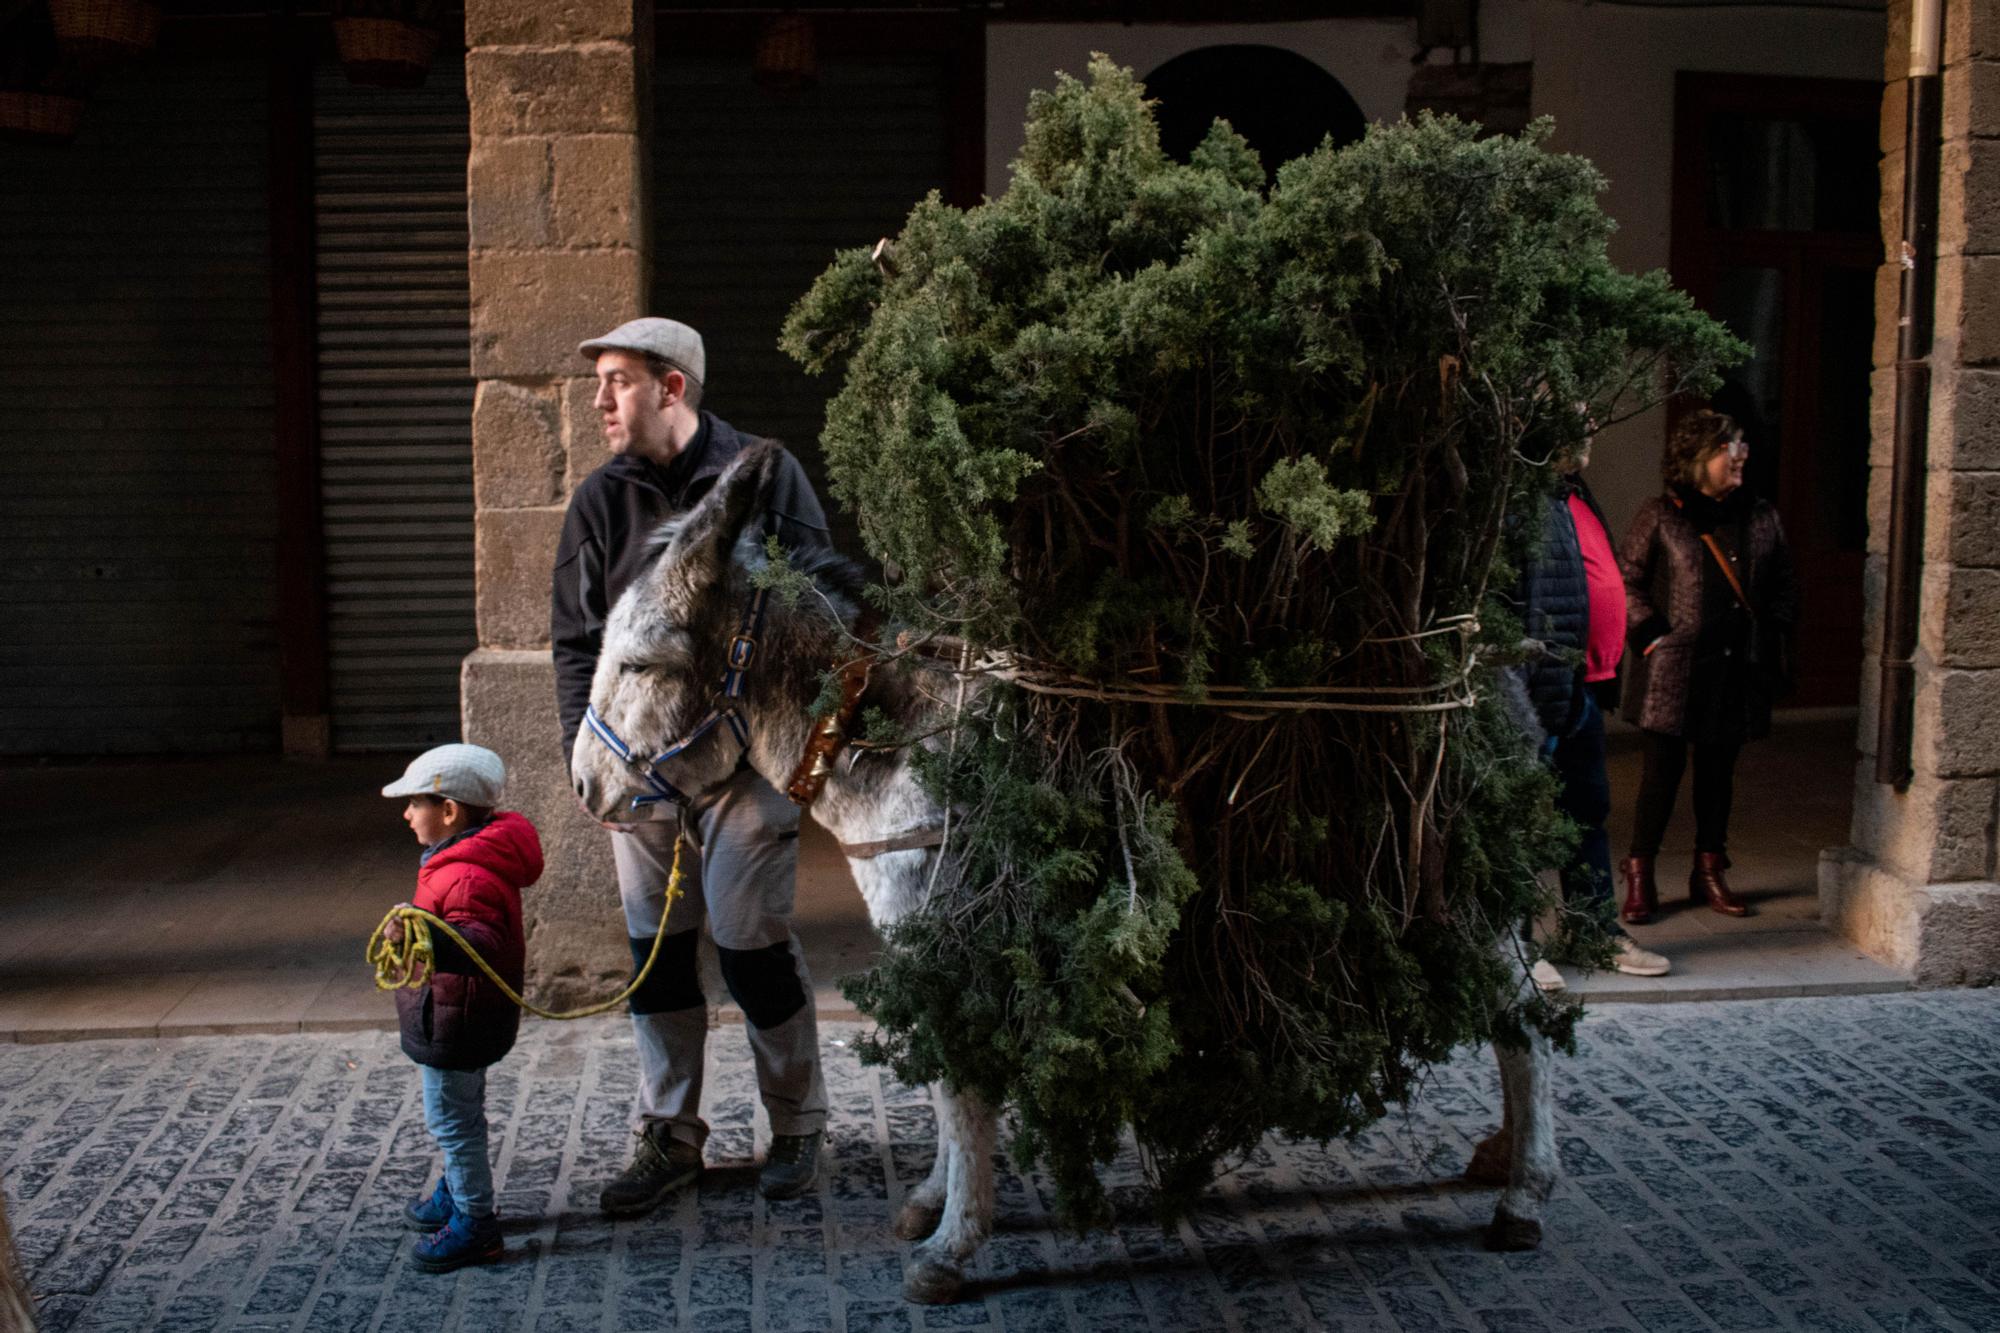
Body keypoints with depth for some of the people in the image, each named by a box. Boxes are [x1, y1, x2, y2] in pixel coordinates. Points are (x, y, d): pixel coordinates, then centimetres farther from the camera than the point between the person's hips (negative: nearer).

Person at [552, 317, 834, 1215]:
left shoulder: (764, 476, -2)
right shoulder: (600, 502, 7)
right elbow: (576, 642, 8)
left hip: (747, 757, -3)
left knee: (750, 939, -1)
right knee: (656, 947, 7)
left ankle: (797, 1127, 19)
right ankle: (667, 1138, 21)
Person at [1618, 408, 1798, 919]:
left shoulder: (1761, 517, 10)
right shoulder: (1660, 516, -2)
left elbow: (1784, 587, 17)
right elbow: (1626, 580, 1)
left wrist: (1775, 645, 8)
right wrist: (1651, 637, -7)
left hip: (1737, 667, 4)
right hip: (1674, 668, -4)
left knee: (1719, 771, 11)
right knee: (1663, 770, -3)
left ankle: (1709, 873, 23)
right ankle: (1639, 879, 5)